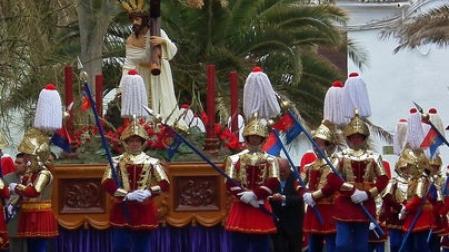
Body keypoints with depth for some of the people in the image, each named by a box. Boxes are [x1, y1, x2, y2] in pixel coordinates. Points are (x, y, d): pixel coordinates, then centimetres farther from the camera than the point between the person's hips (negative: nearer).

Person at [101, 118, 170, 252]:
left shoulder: (152, 162, 3)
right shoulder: (117, 161, 1)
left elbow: (164, 184, -5)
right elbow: (107, 183, -11)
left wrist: (149, 192, -22)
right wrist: (127, 195, -21)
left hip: (144, 211, 1)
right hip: (122, 210, -1)